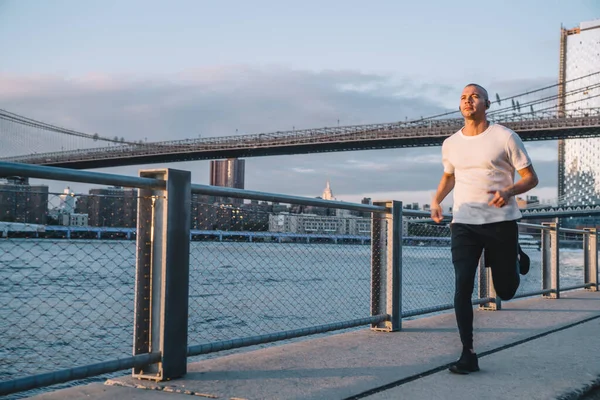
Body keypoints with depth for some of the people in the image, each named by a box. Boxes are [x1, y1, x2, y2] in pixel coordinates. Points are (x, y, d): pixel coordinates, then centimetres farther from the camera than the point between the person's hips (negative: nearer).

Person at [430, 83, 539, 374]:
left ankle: (515, 257, 42)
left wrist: (509, 192, -23)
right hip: (463, 223, 2)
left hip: (501, 221, -2)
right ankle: (468, 354, -2)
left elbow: (531, 177, -2)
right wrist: (436, 200, 8)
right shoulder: (450, 144, 9)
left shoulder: (505, 137, -3)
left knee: (506, 291, 6)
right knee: (462, 286, -11)